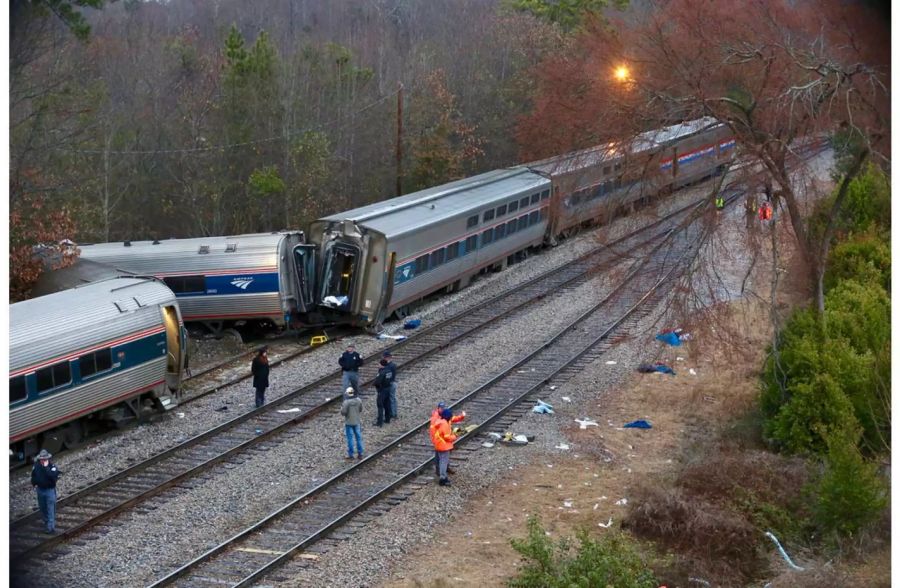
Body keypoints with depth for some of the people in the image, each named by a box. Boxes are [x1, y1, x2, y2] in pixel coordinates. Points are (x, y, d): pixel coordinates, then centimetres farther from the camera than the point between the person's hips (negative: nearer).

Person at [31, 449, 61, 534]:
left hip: (50, 490, -5)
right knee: (42, 508, 19)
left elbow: (53, 476, -35)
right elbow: (33, 475, 16)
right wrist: (34, 484, 7)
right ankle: (46, 521, 39)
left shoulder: (52, 467, -17)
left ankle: (51, 526, -8)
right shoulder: (36, 466, -2)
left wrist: (46, 467, -36)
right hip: (40, 489, 5)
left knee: (51, 509, -8)